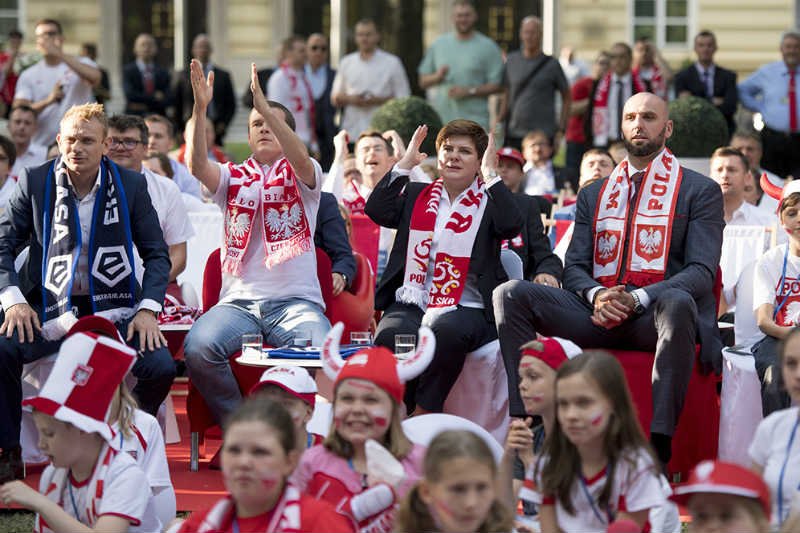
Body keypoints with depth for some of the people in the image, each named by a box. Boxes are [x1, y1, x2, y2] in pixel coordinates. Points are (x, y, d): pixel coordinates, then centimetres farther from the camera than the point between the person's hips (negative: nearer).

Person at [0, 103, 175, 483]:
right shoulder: (35, 182, 2)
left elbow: (156, 253, 7)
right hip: (50, 309, 0)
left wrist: (148, 309, -9)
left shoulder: (131, 185, 3)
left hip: (113, 308, 0)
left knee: (161, 367, -25)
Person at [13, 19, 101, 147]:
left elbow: (95, 78, -19)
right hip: (43, 146, 2)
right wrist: (48, 101, -18)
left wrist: (60, 54, -24)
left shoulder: (82, 64, 4)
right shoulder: (28, 75, 9)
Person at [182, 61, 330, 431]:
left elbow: (300, 158, -13)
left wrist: (266, 107, -23)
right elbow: (198, 166, -5)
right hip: (239, 300, 2)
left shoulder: (301, 176, 13)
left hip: (296, 301, -2)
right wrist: (200, 109, -19)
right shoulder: (233, 178, 17)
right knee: (198, 347, -29)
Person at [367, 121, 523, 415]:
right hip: (410, 303, 2)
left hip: (467, 309, -2)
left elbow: (512, 225, -8)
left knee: (445, 331, -39)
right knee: (389, 336, -33)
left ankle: (425, 412, -25)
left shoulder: (490, 200, 13)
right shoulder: (415, 195, 21)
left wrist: (490, 175, -5)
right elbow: (376, 211, 5)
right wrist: (404, 164, 6)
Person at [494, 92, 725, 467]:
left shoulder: (700, 191, 10)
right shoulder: (593, 195, 23)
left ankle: (660, 445, -44)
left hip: (654, 314, -4)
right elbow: (573, 267, 14)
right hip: (597, 311, 4)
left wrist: (637, 299, -18)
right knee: (510, 295, -18)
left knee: (677, 302, -41)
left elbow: (701, 271, -2)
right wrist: (597, 295, -12)